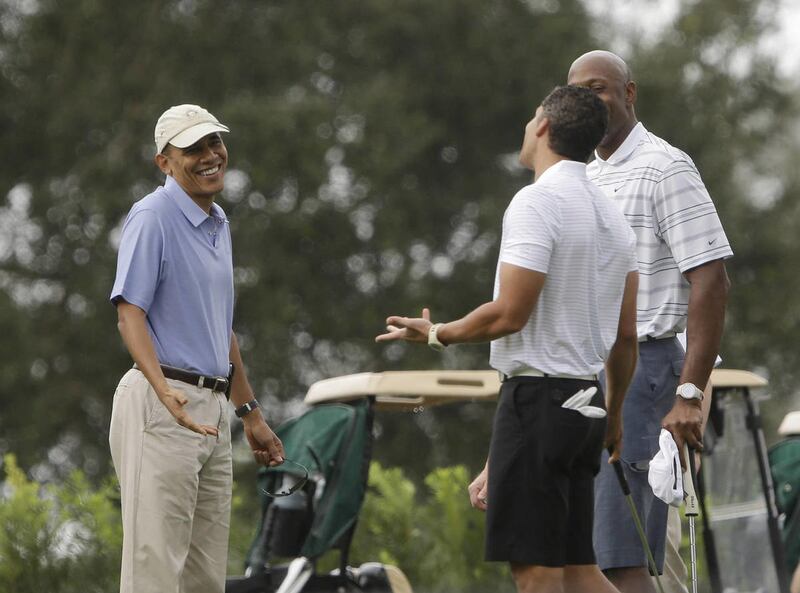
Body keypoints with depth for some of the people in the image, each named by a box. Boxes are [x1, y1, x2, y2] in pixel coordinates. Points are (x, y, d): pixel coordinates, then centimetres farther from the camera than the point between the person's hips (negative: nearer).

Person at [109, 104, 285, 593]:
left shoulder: (218, 223, 17)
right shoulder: (153, 217, -9)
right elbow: (130, 313, -17)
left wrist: (251, 413, 24)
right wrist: (164, 391, -32)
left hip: (213, 407, 9)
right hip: (162, 404, -9)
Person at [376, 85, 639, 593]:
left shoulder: (538, 202, -13)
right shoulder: (613, 217, 15)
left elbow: (510, 314, -18)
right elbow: (627, 334, 16)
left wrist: (437, 335, -3)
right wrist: (614, 415, 27)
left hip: (537, 394, -9)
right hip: (584, 398, 9)